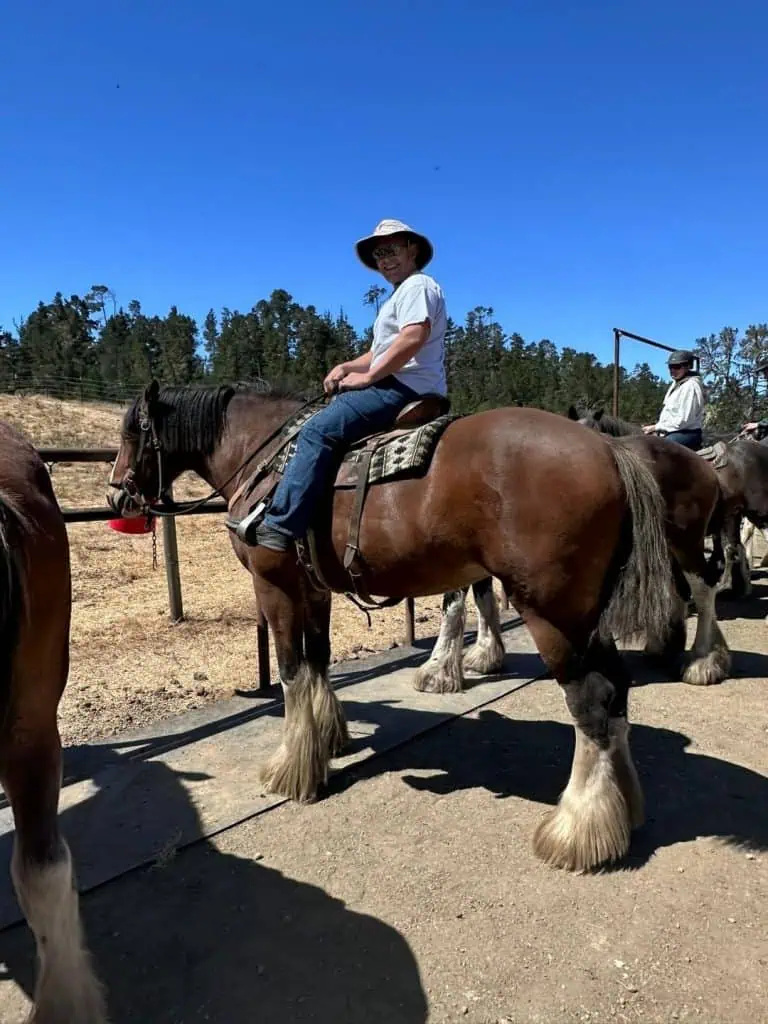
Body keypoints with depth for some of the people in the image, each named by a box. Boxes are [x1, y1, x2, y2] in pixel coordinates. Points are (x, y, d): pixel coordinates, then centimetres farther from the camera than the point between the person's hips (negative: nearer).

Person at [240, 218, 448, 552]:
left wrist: (367, 376, -18)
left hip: (406, 388, -11)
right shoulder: (399, 296, 30)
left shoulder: (418, 286, -4)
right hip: (398, 389, 11)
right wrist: (346, 367, 9)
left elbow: (413, 338, -22)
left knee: (318, 430, -23)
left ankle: (280, 526, -30)